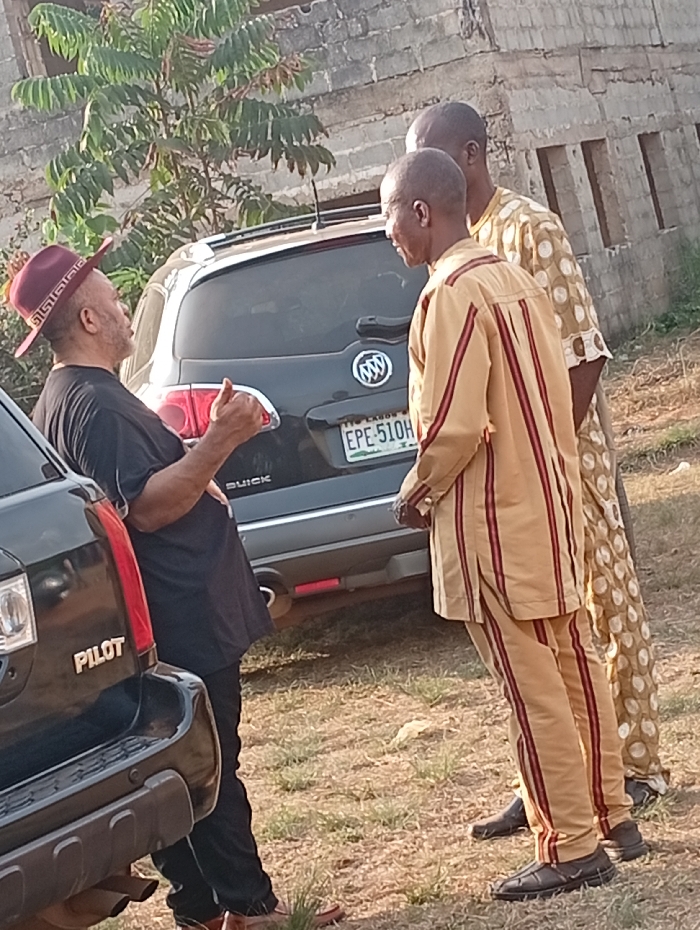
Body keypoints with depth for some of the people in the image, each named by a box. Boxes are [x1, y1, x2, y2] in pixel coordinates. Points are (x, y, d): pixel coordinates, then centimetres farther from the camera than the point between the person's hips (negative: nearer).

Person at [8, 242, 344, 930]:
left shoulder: (65, 400, 16)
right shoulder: (96, 405, -19)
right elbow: (146, 507, -26)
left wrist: (207, 449, 26)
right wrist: (219, 441, -29)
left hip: (169, 618, 11)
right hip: (184, 618, -11)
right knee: (211, 767, -4)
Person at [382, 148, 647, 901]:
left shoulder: (450, 296, -18)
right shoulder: (513, 278, 10)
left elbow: (453, 426, -22)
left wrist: (414, 495, -6)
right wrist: (554, 478, 19)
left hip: (495, 521, -9)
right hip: (547, 501, 9)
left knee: (533, 690, -1)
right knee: (573, 668, 16)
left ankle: (571, 850, 7)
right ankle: (611, 817, 26)